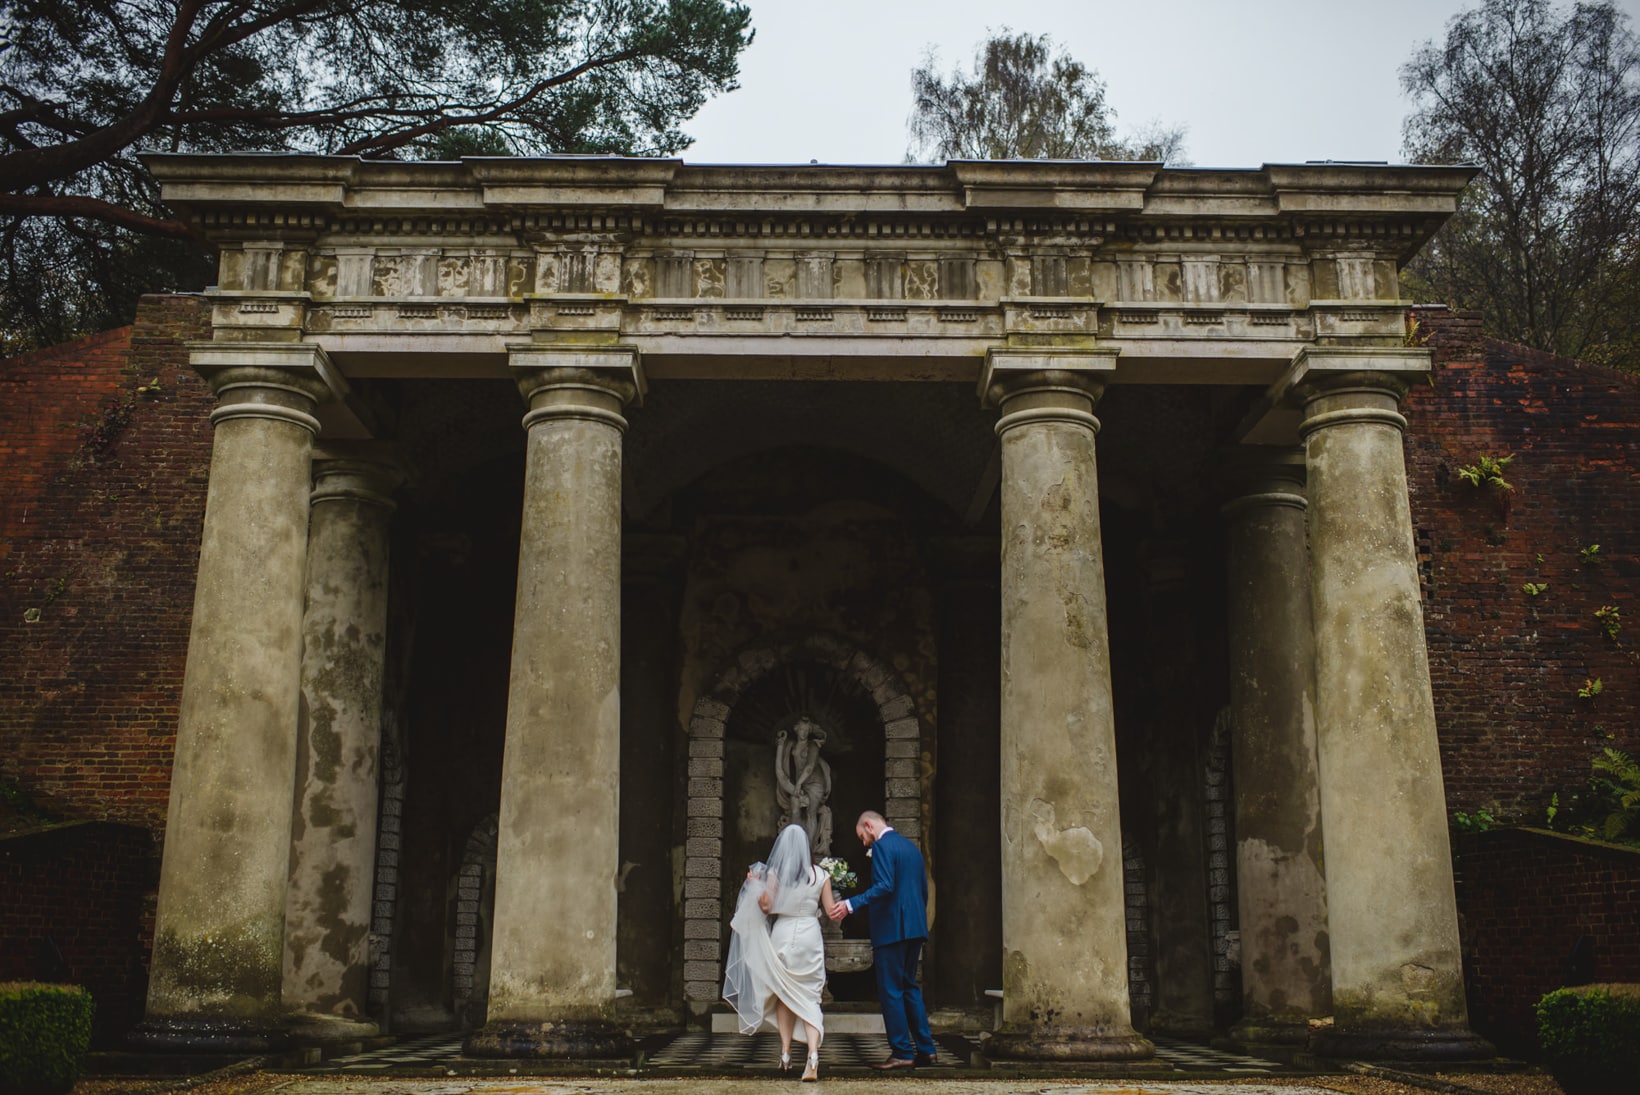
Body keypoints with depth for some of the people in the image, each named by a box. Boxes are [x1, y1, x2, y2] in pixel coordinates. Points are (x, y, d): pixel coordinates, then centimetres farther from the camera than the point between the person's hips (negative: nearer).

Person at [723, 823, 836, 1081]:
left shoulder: (774, 873, -3)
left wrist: (755, 885, 7)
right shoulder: (820, 875, 0)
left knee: (784, 995, 17)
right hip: (810, 936, 0)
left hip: (782, 936, 0)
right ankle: (813, 1054, -19)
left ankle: (786, 1054, 15)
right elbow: (832, 910, 2)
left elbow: (766, 907, -7)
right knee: (809, 999, 0)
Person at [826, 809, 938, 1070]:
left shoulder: (881, 846, -10)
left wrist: (851, 904, -25)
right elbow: (924, 889, 19)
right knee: (909, 986, 16)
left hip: (891, 928, -9)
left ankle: (902, 1053, -2)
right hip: (915, 927, 9)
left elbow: (884, 886, -22)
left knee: (890, 990, -3)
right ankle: (925, 1049, 17)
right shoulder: (911, 846, 17)